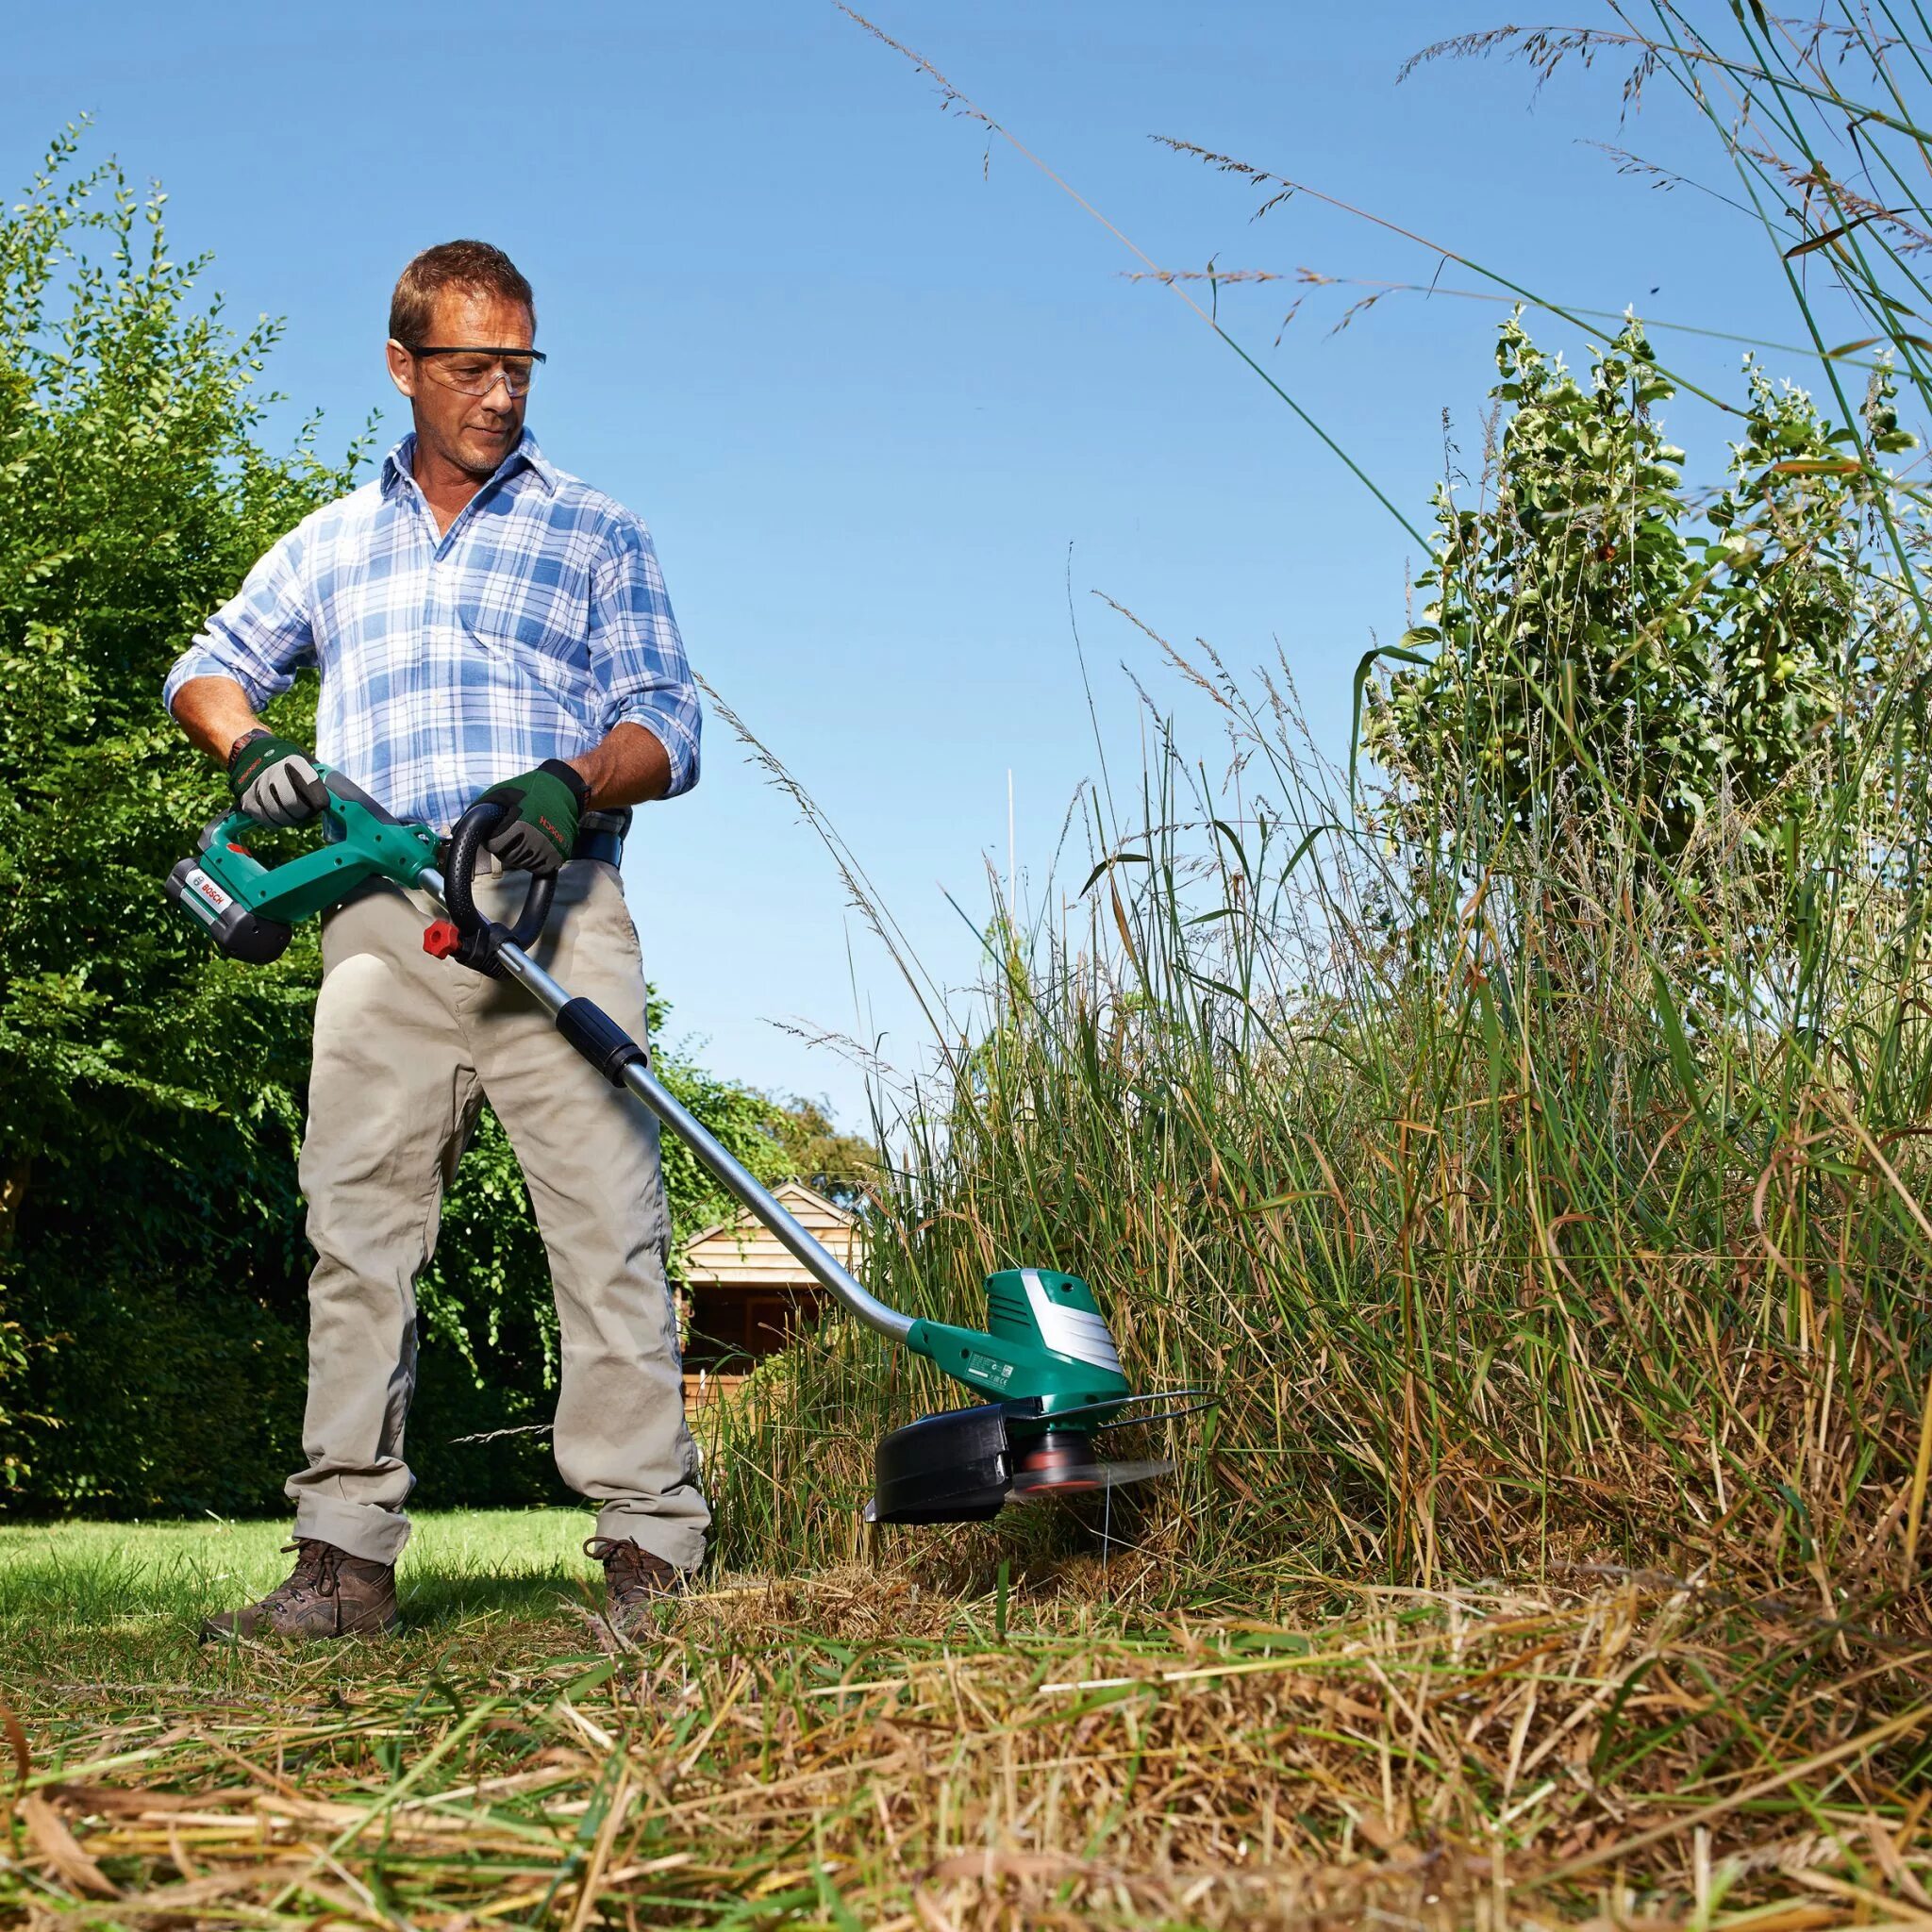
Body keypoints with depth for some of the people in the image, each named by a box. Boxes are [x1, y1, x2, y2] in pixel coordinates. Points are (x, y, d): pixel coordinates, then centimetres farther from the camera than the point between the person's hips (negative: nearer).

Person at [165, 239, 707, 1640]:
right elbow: (210, 667, 22)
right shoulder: (332, 545, 25)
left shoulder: (597, 536, 17)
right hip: (384, 922, 3)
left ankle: (650, 1550, -8)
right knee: (359, 1231, -2)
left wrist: (574, 782, -14)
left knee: (608, 1228, -10)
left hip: (554, 909, -2)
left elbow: (667, 724, 8)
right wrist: (252, 749, -2)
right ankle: (348, 1560, 2)